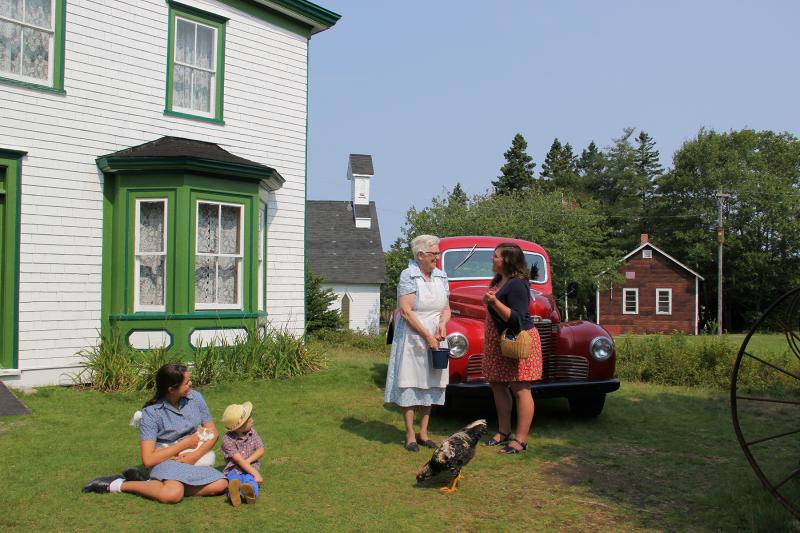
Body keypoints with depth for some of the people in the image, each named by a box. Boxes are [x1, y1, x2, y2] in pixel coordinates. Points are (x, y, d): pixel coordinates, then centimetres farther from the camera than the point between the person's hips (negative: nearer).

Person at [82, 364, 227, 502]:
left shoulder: (195, 397, 0)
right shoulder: (152, 413, -11)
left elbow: (213, 433, 4)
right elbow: (148, 460, -16)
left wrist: (196, 454, -15)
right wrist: (186, 443, -14)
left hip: (194, 462, 5)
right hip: (166, 461, -5)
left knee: (220, 485, -26)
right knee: (173, 494, -38)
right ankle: (120, 485, -9)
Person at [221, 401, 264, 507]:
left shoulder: (252, 432, 6)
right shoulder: (227, 439, -9)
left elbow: (260, 451, 3)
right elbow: (239, 460, -16)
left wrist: (247, 461, -16)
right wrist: (256, 474, -23)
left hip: (251, 468, 2)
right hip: (234, 469, -2)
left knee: (250, 479, -32)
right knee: (234, 478, -35)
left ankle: (250, 491, -65)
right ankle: (235, 492, -67)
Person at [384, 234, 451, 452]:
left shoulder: (441, 277, 9)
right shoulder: (408, 276, -10)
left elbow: (446, 309, 14)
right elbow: (405, 311, -15)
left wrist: (442, 323, -8)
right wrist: (427, 336, -16)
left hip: (434, 340, 6)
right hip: (412, 338, -6)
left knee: (430, 385, 9)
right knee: (410, 385, 0)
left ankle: (423, 433, 20)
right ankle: (410, 435, 8)